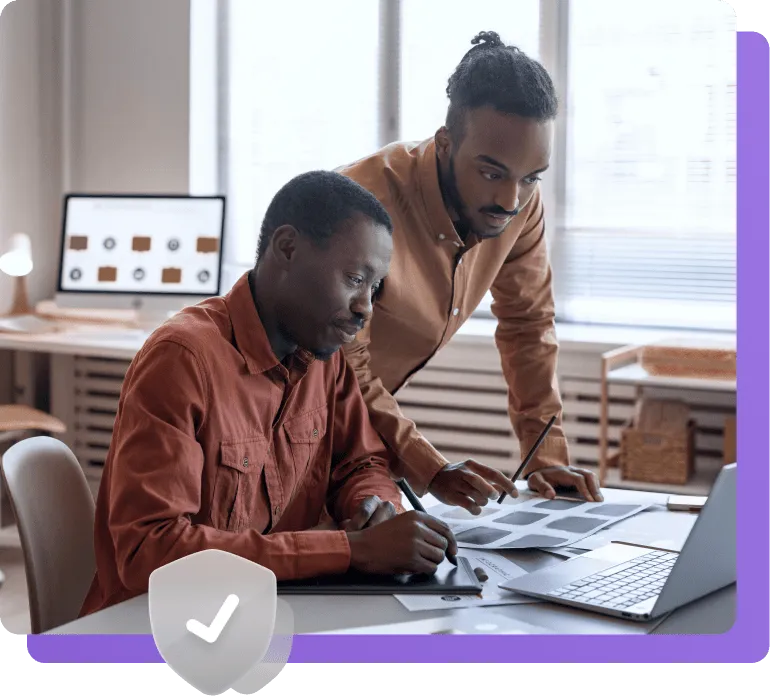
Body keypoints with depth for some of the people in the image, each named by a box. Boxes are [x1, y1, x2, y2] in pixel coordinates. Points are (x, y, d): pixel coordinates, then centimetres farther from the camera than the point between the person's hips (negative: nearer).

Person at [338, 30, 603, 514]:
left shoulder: (521, 203, -12)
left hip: (376, 403, 6)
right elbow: (341, 366, -32)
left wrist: (549, 458, -9)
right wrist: (431, 471, -39)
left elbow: (528, 324, -2)